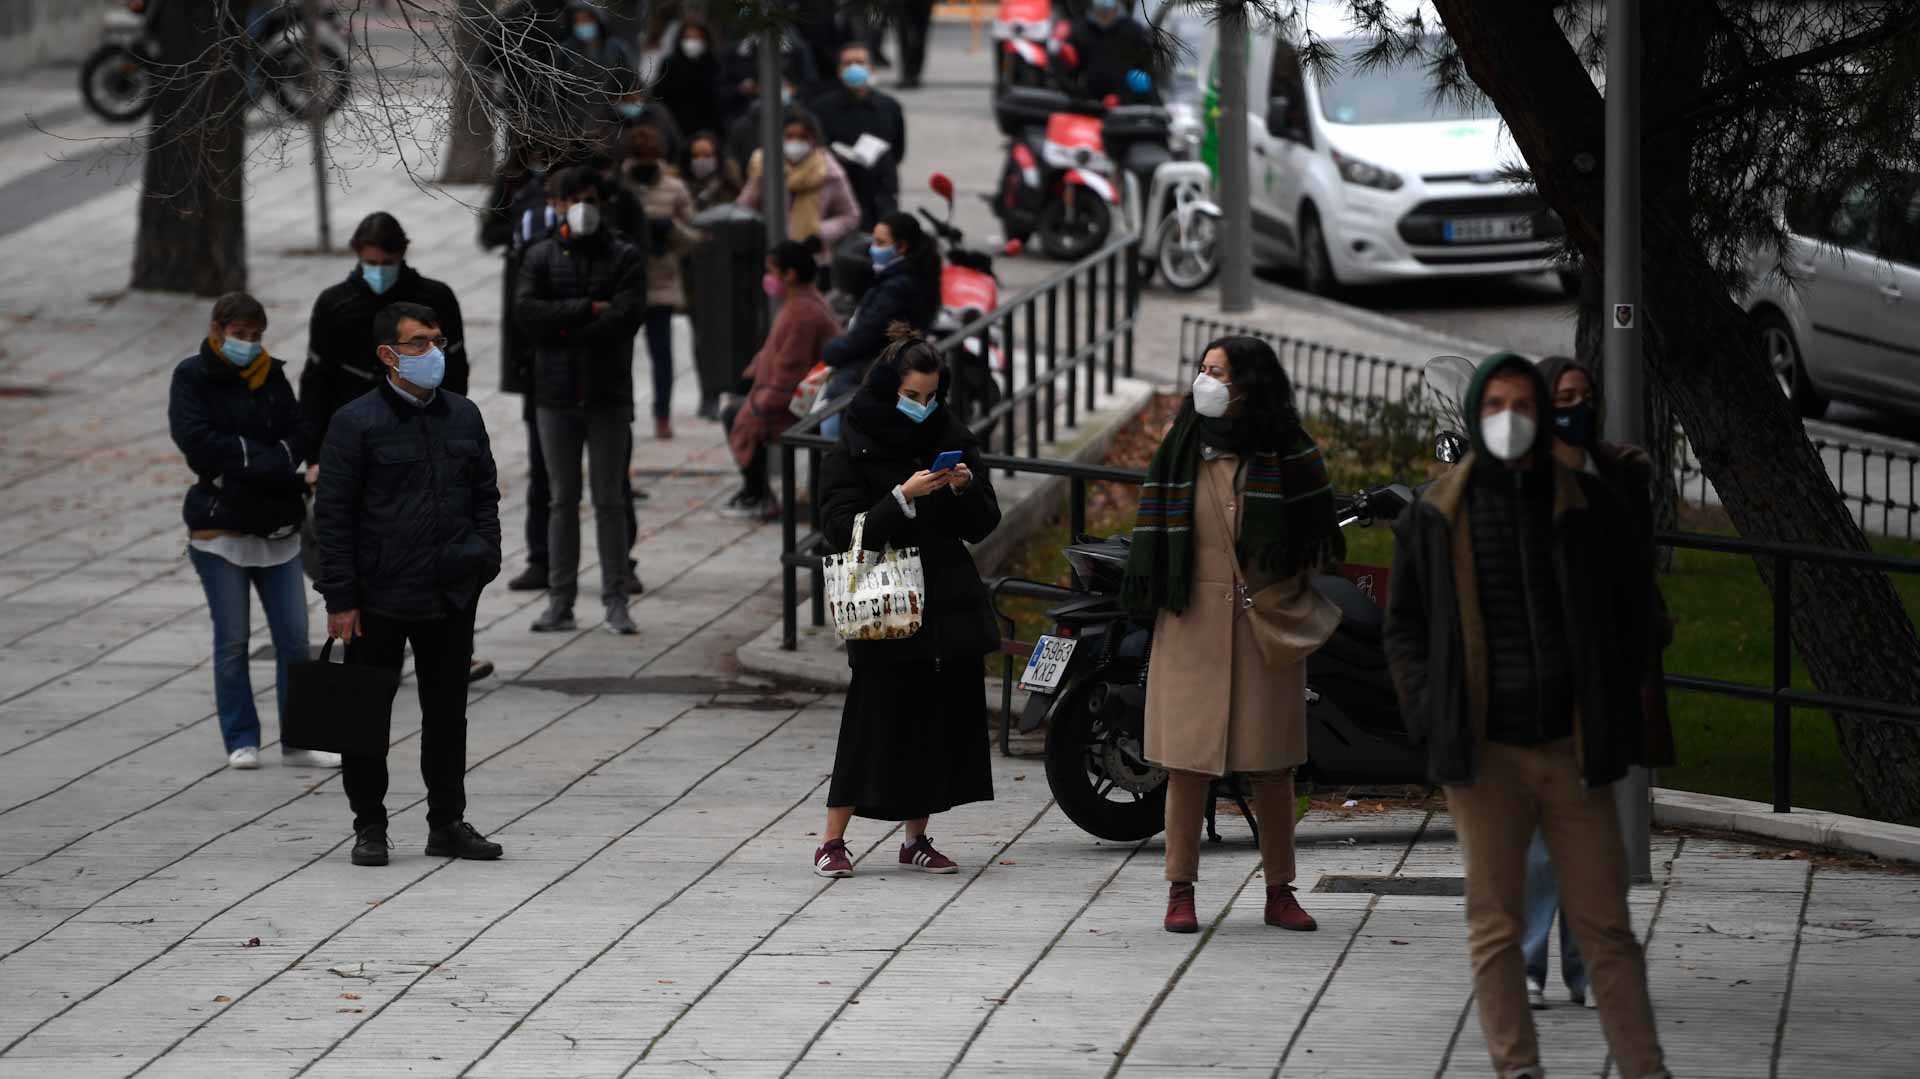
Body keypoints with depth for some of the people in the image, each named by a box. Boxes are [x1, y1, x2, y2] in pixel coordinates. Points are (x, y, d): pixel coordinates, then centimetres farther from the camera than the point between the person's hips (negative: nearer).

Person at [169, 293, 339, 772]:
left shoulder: (272, 377, 9)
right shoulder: (192, 376, -3)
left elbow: (299, 437, 1)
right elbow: (195, 438, -15)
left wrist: (243, 462, -15)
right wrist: (259, 454, -14)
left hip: (276, 525, 4)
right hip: (219, 523, -4)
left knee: (294, 637, 2)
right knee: (232, 641, 2)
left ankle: (299, 741, 7)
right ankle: (241, 741, 10)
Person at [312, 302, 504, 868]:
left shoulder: (463, 416, 8)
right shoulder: (357, 423, -8)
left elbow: (485, 493, 18)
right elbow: (333, 513, -8)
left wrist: (483, 558, 6)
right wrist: (340, 599, -11)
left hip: (452, 598, 4)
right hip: (380, 598, -4)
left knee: (447, 711, 10)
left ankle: (448, 822, 19)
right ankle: (369, 826, 13)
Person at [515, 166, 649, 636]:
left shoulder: (624, 257, 3)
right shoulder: (541, 257, 7)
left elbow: (627, 315, -11)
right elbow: (526, 310, -9)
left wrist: (563, 330, -11)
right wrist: (588, 309, -14)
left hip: (609, 394, -1)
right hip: (556, 394, 1)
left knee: (610, 501, 0)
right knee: (563, 499, 5)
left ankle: (616, 602, 3)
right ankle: (560, 602, 6)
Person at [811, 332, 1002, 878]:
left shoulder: (952, 441, 9)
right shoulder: (852, 454, -3)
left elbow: (983, 526, 10)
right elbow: (843, 530, -12)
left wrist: (965, 488, -11)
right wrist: (903, 498, -21)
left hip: (951, 605, 5)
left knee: (944, 723, 5)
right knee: (873, 724, -7)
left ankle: (916, 839, 16)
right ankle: (832, 842, 0)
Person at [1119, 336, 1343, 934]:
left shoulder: (1287, 449, 3)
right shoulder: (1183, 444, 7)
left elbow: (1315, 529, 7)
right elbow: (1154, 516, 8)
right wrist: (1142, 588, -1)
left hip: (1266, 623, -1)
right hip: (1194, 623, 1)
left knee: (1272, 762, 2)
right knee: (1188, 757, -2)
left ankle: (1280, 892, 11)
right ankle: (1181, 891, 3)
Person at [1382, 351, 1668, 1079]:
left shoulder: (1586, 508, 6)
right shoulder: (1435, 518, 4)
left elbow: (1627, 617, 11)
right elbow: (1405, 627, 9)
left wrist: (1616, 722, 2)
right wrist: (1432, 720, -2)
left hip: (1573, 748, 1)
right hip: (1484, 751, 0)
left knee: (1604, 923, 2)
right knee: (1496, 924, 1)